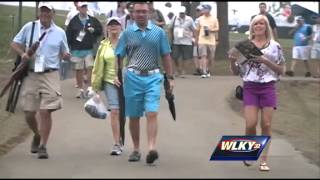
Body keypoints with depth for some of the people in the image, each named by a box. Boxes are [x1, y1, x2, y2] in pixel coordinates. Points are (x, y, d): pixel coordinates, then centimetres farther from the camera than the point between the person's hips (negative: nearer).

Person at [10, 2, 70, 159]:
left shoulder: (60, 32, 6)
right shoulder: (29, 27, 4)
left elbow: (64, 54, 14)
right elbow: (15, 43, 10)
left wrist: (66, 56, -10)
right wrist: (23, 53, -10)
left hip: (50, 76, -1)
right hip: (30, 75, 1)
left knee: (45, 111, -8)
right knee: (28, 112, 5)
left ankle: (43, 146, 2)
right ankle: (37, 136, 35)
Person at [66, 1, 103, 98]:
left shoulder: (93, 20, 6)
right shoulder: (73, 21, 3)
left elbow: (100, 30, 14)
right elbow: (68, 35, 2)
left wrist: (94, 30, -8)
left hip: (89, 49, 0)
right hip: (77, 50, 0)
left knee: (89, 68, -10)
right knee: (78, 70, 5)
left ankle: (89, 88, -5)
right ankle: (81, 89, 13)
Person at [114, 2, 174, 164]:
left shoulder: (159, 32, 6)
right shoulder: (127, 33, 5)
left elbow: (166, 56, 9)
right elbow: (119, 56, 5)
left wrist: (170, 77, 6)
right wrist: (116, 75, -8)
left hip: (152, 77, -1)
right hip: (133, 77, 1)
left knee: (152, 113, -14)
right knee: (134, 116, 7)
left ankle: (152, 148, -20)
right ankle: (136, 149, 19)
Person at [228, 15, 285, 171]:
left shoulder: (275, 46, 3)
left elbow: (281, 70, 2)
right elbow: (236, 71, 10)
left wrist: (266, 61, -12)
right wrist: (232, 60, -11)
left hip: (268, 88, 0)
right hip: (250, 88, 0)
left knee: (266, 125, -1)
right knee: (250, 124, -9)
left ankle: (264, 160, 8)